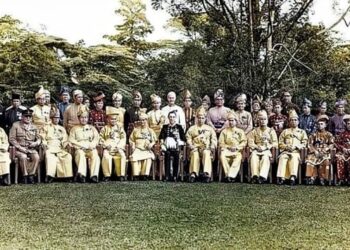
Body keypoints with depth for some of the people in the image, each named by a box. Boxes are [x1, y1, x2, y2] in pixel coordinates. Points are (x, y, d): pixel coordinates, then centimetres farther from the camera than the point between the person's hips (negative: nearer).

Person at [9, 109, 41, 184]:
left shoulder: (34, 127, 16)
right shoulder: (16, 125, 4)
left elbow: (39, 139, 15)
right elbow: (11, 139, -3)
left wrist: (35, 143, -10)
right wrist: (20, 147, -14)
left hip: (31, 149, 3)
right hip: (19, 149, -3)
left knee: (36, 157, -28)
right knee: (23, 157, -34)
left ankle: (31, 175, -17)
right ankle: (25, 176, -19)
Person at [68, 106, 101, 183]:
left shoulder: (92, 128, 23)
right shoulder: (75, 128, 18)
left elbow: (96, 138, 11)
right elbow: (71, 140, 6)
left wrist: (91, 145, -9)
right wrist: (81, 145, -7)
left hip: (91, 148, 1)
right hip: (79, 149, -1)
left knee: (95, 155, -33)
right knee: (80, 154, -36)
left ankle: (94, 175, -42)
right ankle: (82, 174, -48)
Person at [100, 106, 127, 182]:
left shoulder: (120, 128, 15)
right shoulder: (104, 129, 13)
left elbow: (123, 138, 5)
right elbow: (101, 139, 7)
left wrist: (118, 147, -9)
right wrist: (106, 145, -10)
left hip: (118, 148, 1)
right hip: (108, 148, -1)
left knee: (122, 156, -29)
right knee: (106, 156, -32)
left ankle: (121, 175, -21)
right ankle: (107, 175, -22)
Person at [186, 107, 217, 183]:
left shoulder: (209, 128, 21)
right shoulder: (192, 128, 19)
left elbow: (214, 138, 15)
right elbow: (188, 138, 10)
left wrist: (213, 146, -2)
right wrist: (191, 145, -7)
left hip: (206, 148, 0)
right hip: (195, 147, 0)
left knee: (206, 153, -36)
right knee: (195, 154, -36)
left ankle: (207, 173, -48)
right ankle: (193, 173, -43)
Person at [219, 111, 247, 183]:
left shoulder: (240, 131, 18)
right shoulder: (224, 131, 18)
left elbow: (244, 142, 6)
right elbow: (221, 143, 9)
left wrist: (237, 147, -11)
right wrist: (228, 147, -8)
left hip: (237, 150, -1)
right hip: (227, 150, 1)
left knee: (238, 158, -35)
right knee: (222, 156, -34)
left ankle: (231, 175, -39)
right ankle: (227, 174, -33)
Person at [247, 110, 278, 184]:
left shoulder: (271, 131, 15)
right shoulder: (254, 131, 18)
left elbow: (275, 143, 6)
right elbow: (250, 142, 8)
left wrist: (267, 147, -11)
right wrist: (257, 147, -11)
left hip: (267, 150, -1)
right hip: (256, 150, 1)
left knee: (265, 157, -35)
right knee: (254, 156, -33)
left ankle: (262, 176, -47)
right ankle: (255, 175, -41)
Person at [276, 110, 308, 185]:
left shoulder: (302, 132, 21)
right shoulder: (285, 131, 24)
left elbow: (304, 143, 9)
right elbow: (280, 143, 15)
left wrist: (296, 147, -9)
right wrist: (286, 146, -5)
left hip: (296, 151, -1)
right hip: (285, 151, 1)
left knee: (294, 157, -37)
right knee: (282, 157, -33)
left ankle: (293, 177, -49)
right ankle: (281, 177, -43)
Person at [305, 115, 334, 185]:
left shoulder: (329, 135, 13)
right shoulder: (314, 134, 15)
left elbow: (331, 145, 3)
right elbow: (310, 144, 6)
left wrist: (323, 151, -12)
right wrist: (315, 151, -10)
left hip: (325, 153, -1)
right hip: (315, 152, 1)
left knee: (325, 161, -33)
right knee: (310, 159, -29)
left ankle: (322, 178, -24)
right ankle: (312, 177, -25)